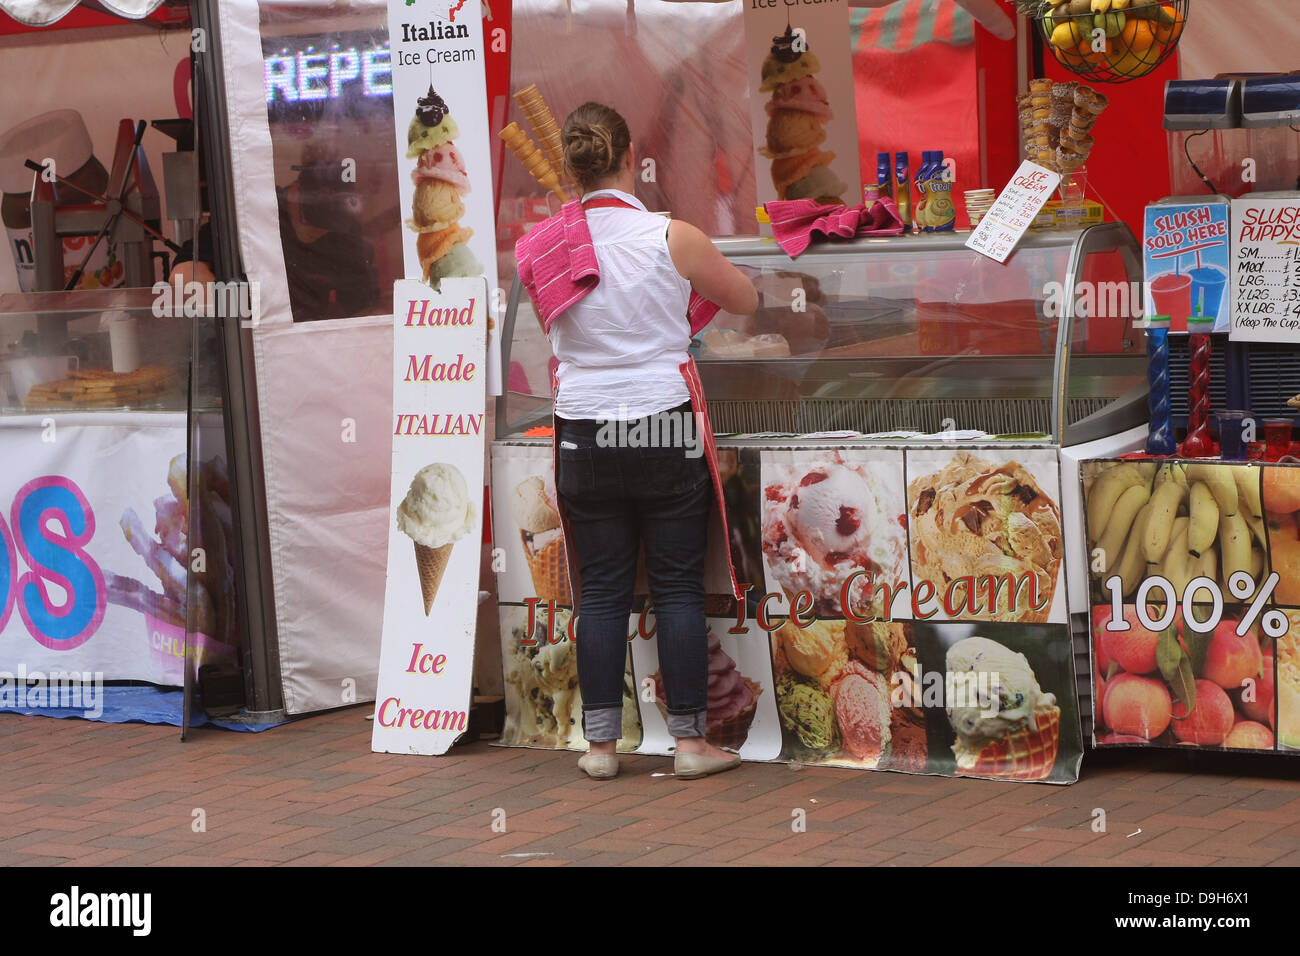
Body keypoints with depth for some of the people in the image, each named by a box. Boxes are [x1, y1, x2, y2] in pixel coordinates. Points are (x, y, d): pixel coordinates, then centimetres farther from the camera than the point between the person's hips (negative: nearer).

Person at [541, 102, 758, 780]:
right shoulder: (671, 238, -9)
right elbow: (747, 301, 5)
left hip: (584, 435, 2)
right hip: (667, 429, -2)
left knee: (601, 591, 9)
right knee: (678, 588, 5)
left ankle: (601, 743, 12)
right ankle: (690, 741, 9)